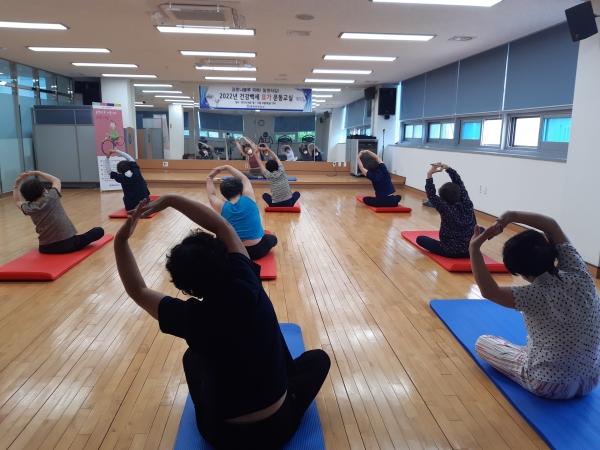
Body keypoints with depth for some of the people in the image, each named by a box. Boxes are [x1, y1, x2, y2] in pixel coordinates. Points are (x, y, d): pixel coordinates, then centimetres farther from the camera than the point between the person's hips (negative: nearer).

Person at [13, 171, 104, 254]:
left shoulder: (29, 208, 0)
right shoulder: (51, 198, -8)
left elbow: (17, 201, 27)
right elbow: (56, 180, 13)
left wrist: (17, 183, 19)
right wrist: (37, 173, 18)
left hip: (46, 248, 7)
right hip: (67, 245, -7)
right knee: (99, 231, 3)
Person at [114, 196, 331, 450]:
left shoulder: (189, 317, -22)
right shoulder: (248, 288, -23)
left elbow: (138, 291, -4)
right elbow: (222, 227, -12)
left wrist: (121, 239, -9)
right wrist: (171, 200, -9)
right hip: (276, 427, -1)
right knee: (318, 358, 23)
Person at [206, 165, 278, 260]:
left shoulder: (222, 207, -7)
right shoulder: (248, 198, -9)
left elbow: (211, 195, 15)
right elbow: (244, 179, 9)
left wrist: (209, 178, 19)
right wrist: (227, 167, 15)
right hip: (257, 250, -1)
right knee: (272, 239, 31)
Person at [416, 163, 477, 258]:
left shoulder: (446, 209, -18)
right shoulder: (467, 205, -5)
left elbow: (431, 194, -13)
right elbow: (460, 183, 2)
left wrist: (429, 174, -13)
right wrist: (447, 168, -2)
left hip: (451, 252, -5)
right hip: (471, 251, 5)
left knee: (420, 239, 11)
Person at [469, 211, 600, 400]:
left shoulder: (536, 296, -30)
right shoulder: (580, 274, -15)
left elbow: (489, 291, -26)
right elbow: (552, 225, -9)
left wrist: (474, 249, -31)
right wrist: (512, 215, -18)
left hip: (550, 386, -6)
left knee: (482, 342, 12)